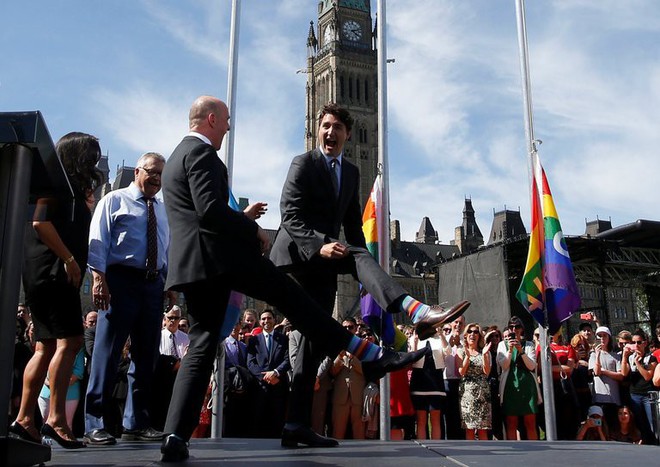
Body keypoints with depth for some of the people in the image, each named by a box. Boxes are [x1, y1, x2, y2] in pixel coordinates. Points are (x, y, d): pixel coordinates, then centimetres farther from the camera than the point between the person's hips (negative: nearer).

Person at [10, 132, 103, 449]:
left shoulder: (72, 190, 22)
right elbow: (40, 221, -19)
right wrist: (69, 260, -20)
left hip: (52, 276, 10)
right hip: (53, 274, -10)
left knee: (46, 347, 8)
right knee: (69, 342, -14)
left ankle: (24, 419, 11)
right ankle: (56, 419, -16)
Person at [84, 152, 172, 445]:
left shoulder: (163, 211, 21)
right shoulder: (115, 200, 5)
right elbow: (98, 242, -4)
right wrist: (99, 279, -15)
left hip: (153, 284, 6)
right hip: (120, 280, -6)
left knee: (146, 355, 6)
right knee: (107, 351, -7)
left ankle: (136, 423, 14)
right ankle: (94, 424, -2)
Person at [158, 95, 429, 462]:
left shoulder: (176, 159, 26)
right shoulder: (201, 153, -5)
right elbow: (210, 209, -20)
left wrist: (240, 217, 26)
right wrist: (253, 231, -9)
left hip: (191, 266, 9)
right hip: (221, 255, -9)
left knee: (201, 347, 6)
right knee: (293, 299, -6)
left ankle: (175, 437, -3)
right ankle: (371, 356, -4)